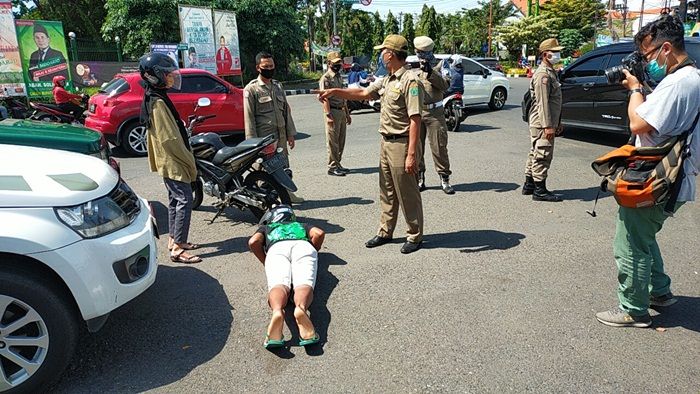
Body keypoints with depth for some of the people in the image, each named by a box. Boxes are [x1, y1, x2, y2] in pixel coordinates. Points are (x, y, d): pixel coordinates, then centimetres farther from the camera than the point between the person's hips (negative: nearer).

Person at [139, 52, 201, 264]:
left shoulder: (153, 98, 13)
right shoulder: (159, 102, -19)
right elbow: (170, 139, -22)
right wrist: (190, 163, -16)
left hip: (169, 162, 11)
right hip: (173, 162, -11)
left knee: (175, 200, 17)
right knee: (184, 201, -10)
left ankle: (174, 240, 27)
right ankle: (177, 249, -9)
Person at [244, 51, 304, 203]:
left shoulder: (278, 86, 15)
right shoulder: (251, 89, -5)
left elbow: (286, 110, 17)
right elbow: (249, 117, -9)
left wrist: (290, 134, 12)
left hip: (281, 136, 6)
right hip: (264, 138, -6)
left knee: (284, 167, 14)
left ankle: (288, 193, 26)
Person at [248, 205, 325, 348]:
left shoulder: (266, 227, 39)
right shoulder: (301, 226, 42)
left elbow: (253, 242, 15)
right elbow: (319, 233, 19)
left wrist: (265, 262, 27)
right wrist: (313, 253, 32)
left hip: (276, 249, -1)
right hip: (303, 246, 1)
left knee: (278, 285, -24)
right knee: (304, 284, -22)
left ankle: (277, 311, -57)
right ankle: (301, 309, -56)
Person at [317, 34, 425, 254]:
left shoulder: (410, 81, -17)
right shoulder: (387, 80, 12)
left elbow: (415, 120, -22)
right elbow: (363, 93, 23)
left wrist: (411, 154, -25)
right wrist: (334, 92, 17)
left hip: (402, 144, -9)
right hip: (386, 143, 9)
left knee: (407, 194, 1)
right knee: (387, 192, 16)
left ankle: (415, 236, 15)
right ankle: (385, 232, 28)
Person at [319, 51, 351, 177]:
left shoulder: (339, 77, 17)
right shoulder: (325, 78, -9)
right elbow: (324, 98, -16)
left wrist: (347, 113, 20)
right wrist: (328, 115, -23)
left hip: (341, 111, 8)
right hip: (333, 111, -8)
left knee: (341, 141, 12)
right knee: (333, 141, -3)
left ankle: (338, 164, 22)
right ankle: (333, 167, 3)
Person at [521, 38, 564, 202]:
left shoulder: (551, 73, 19)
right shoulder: (543, 75, -15)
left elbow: (554, 101, 23)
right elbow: (543, 103, -21)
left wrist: (557, 123, 24)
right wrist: (548, 126, -24)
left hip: (540, 124, 11)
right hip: (542, 124, -11)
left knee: (535, 154, 15)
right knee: (543, 156, -7)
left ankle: (529, 185, 24)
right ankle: (540, 191, -2)